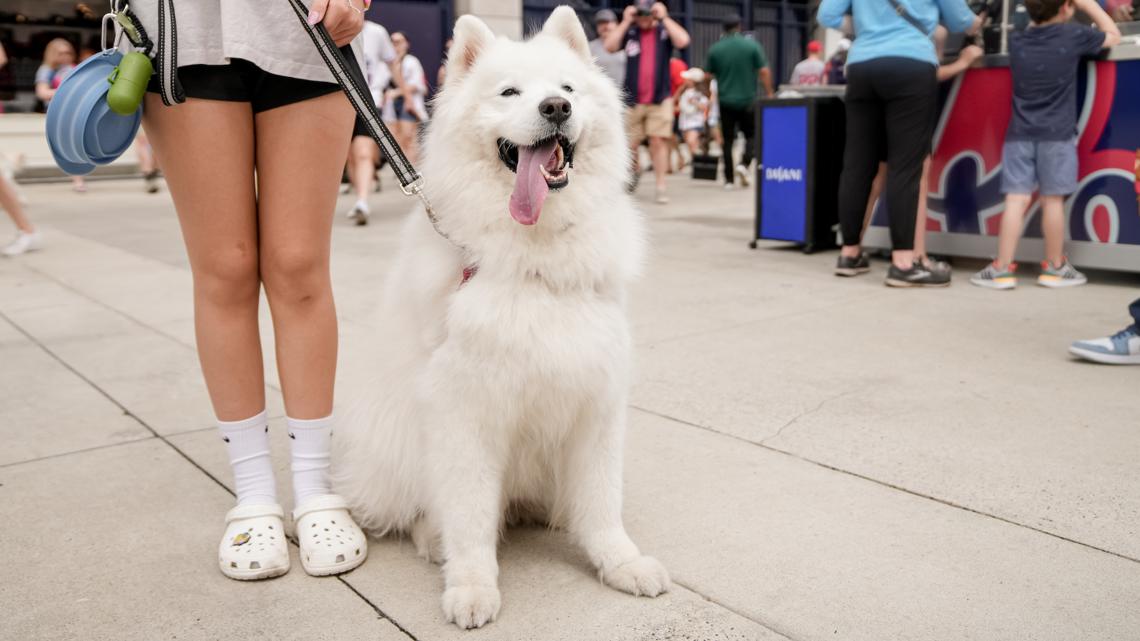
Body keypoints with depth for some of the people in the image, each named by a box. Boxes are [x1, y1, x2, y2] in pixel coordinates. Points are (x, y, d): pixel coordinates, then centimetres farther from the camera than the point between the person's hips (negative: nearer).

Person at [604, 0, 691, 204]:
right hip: (632, 99, 2)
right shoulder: (630, 32, 8)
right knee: (628, 145, 5)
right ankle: (635, 170, 36)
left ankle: (660, 188, -4)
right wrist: (625, 21, -4)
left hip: (660, 99, -2)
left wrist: (664, 17, -9)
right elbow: (610, 46, -6)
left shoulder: (665, 31, 5)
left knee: (658, 141, -8)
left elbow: (683, 41, -14)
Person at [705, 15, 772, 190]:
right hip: (748, 100, -1)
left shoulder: (715, 49, 0)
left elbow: (708, 75, 5)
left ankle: (729, 179, 6)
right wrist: (769, 93, 3)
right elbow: (764, 72, -6)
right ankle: (743, 164, -11)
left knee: (728, 140, 7)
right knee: (751, 135, 13)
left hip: (725, 101, 1)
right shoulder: (752, 45, -4)